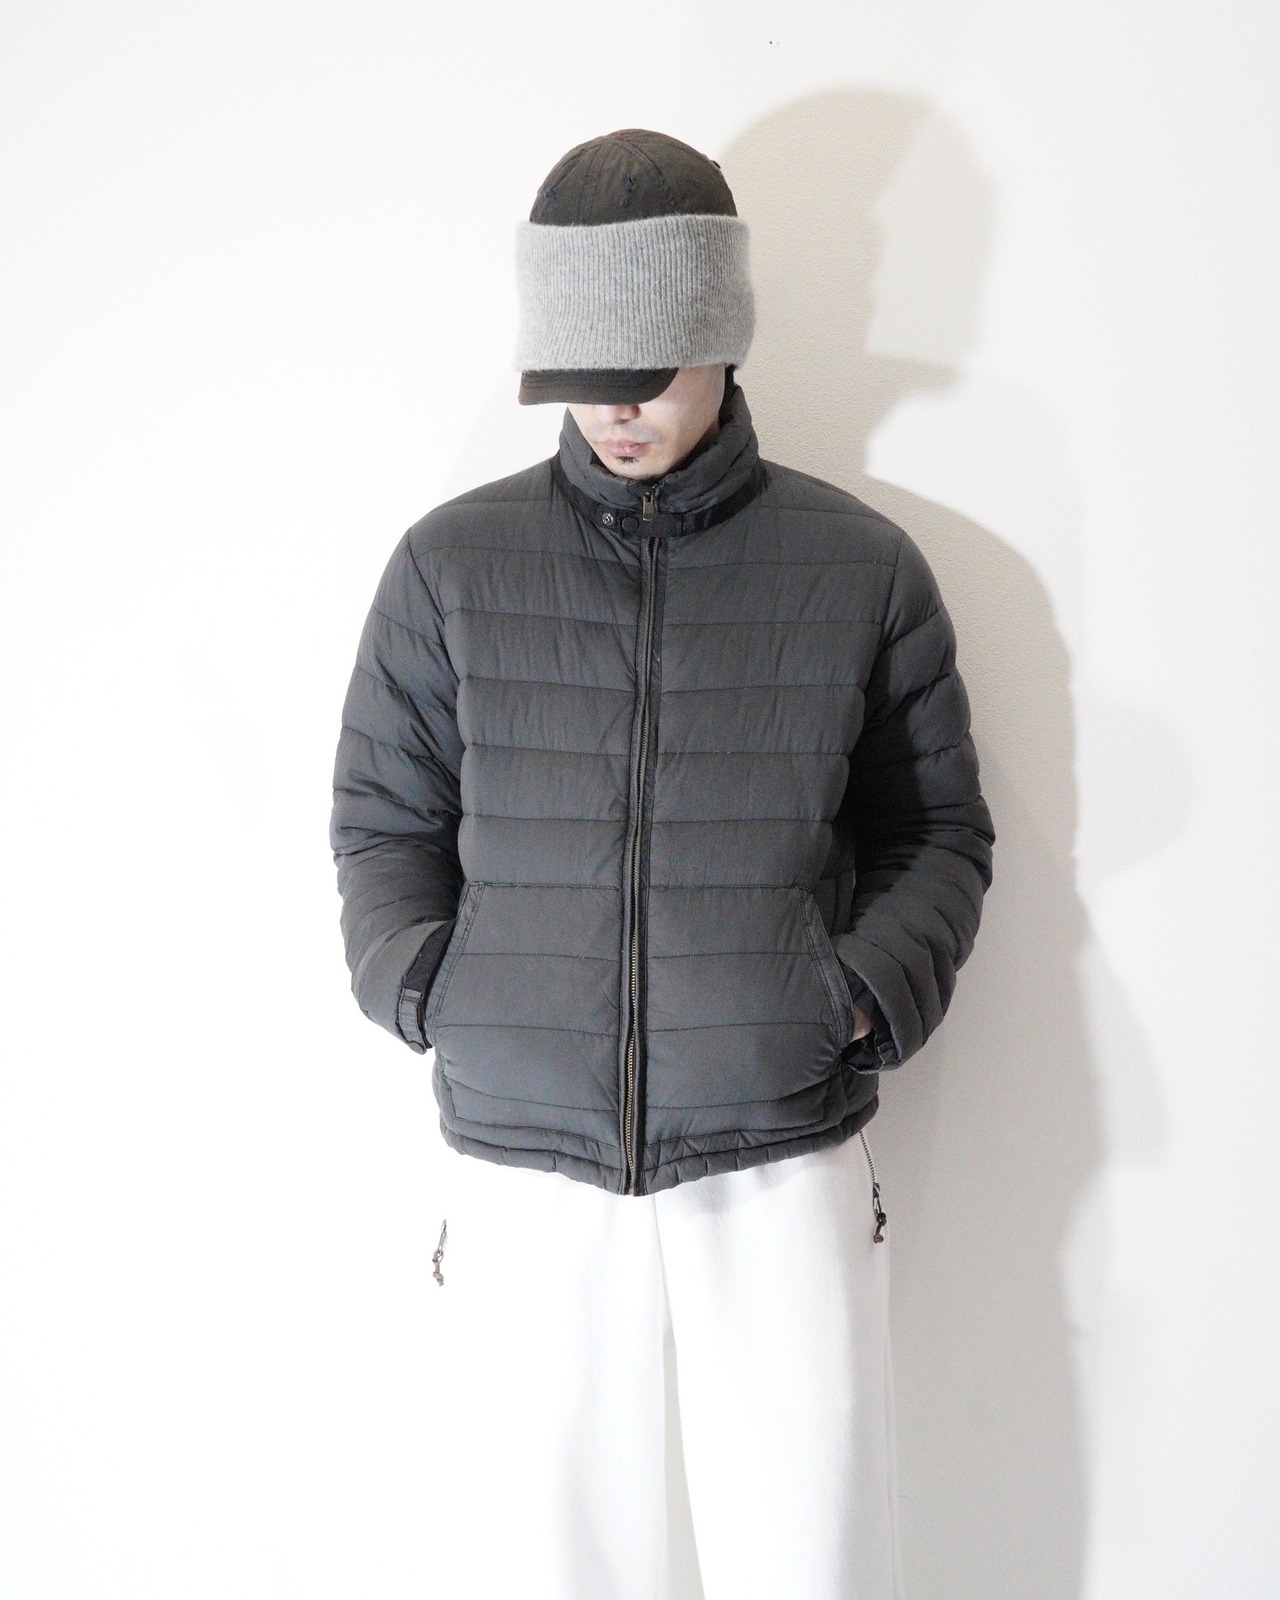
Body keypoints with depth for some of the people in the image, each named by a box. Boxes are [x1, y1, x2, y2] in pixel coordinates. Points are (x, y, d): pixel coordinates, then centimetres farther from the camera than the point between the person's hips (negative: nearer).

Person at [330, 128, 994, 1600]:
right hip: (524, 1170, 1)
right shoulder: (450, 566, 5)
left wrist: (868, 999, -6)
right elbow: (381, 820, 11)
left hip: (782, 1168, 0)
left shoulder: (862, 569, 3)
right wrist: (425, 989, -5)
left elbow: (938, 829, 10)